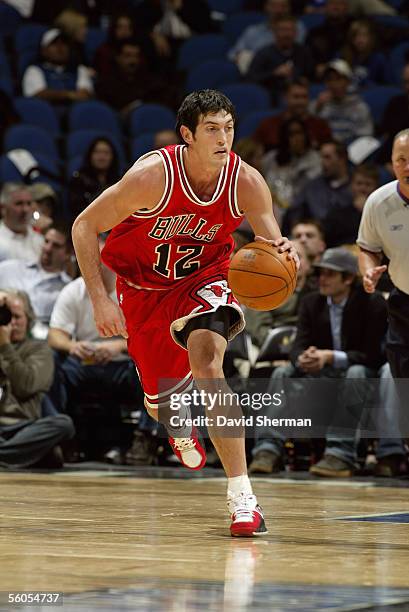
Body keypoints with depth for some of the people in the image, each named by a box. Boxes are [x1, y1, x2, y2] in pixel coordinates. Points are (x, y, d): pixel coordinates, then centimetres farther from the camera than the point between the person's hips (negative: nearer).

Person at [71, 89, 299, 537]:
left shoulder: (246, 182, -21)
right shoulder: (153, 176, -27)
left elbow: (271, 241, -14)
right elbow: (84, 226, -18)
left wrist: (282, 252, -40)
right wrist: (99, 299, -24)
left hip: (202, 279, 0)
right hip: (142, 286, 0)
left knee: (207, 364, -30)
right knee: (160, 402, 11)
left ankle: (241, 495, -31)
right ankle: (180, 428, 54)